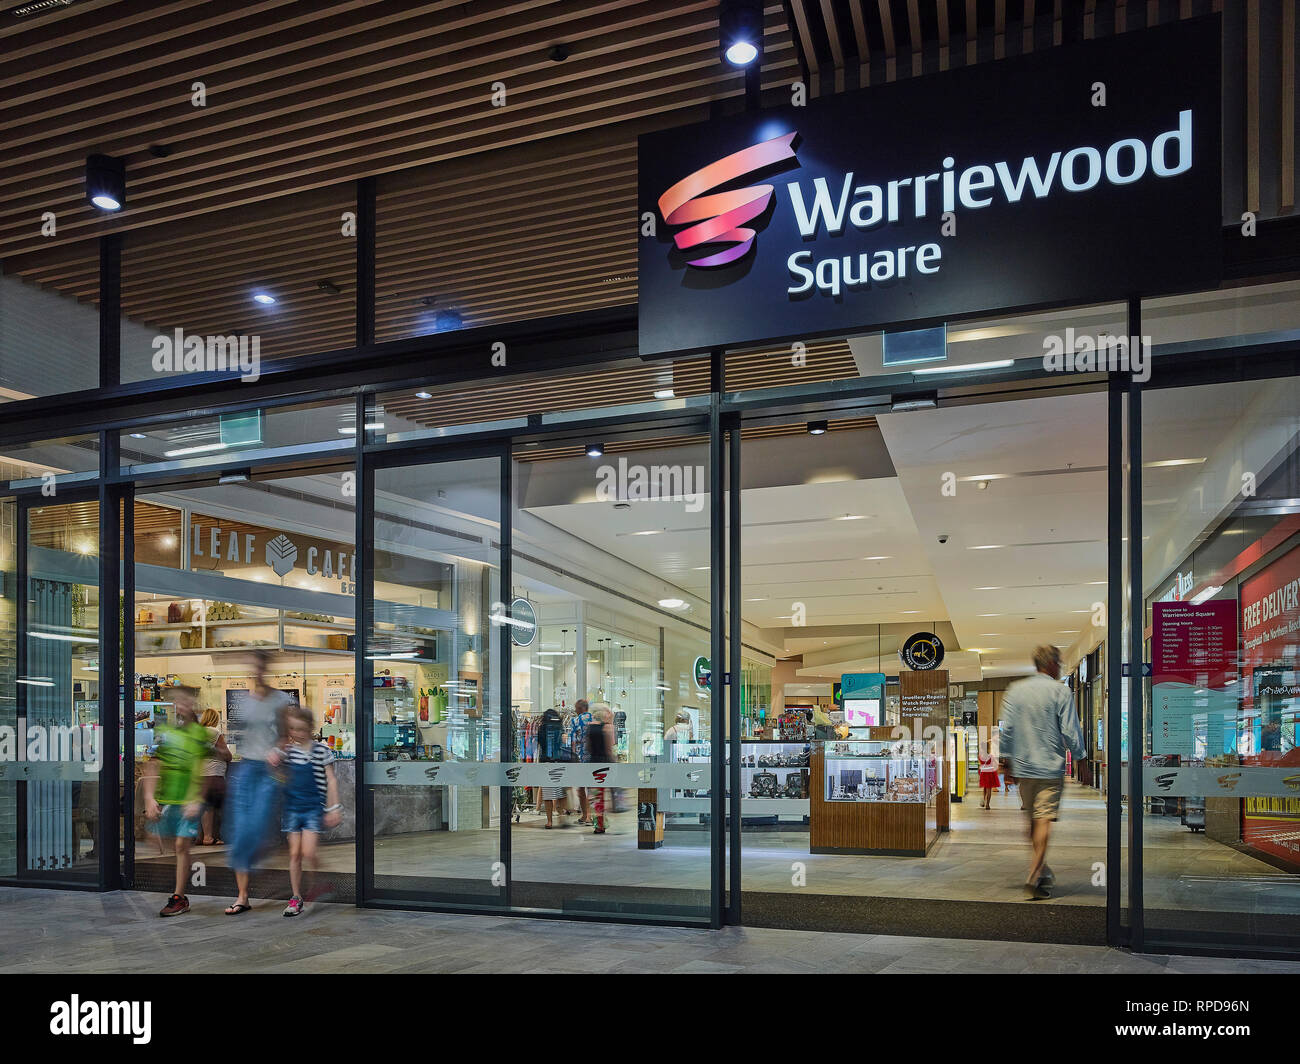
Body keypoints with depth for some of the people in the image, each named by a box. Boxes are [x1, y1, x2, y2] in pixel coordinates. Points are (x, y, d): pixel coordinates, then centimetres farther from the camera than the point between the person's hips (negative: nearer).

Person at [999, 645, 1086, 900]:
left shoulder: (1015, 690, 6)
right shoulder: (1060, 691, -7)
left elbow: (1006, 729, 4)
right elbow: (1070, 732, -8)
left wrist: (1006, 764, 10)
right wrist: (1080, 756, 8)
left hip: (1023, 767, 5)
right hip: (1051, 768, -5)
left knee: (1033, 821, 17)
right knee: (1044, 821, -5)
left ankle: (1042, 872, 28)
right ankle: (1034, 880, -11)